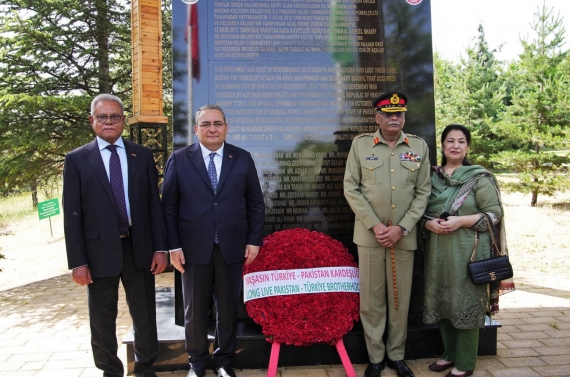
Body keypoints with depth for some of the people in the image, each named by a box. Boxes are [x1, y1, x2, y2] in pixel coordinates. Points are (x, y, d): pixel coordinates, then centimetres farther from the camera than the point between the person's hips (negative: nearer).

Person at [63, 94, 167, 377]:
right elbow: (72, 215, -3)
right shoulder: (77, 159, 0)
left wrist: (160, 248, -2)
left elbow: (154, 204, 4)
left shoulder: (142, 155, 5)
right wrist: (78, 262, -7)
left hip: (139, 248, 2)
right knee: (102, 320, 13)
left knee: (144, 314, 13)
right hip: (99, 251, -1)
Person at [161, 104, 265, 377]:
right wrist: (174, 246, -5)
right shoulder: (179, 160, 1)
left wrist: (254, 240, 1)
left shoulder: (243, 159, 5)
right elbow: (169, 206, 0)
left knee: (228, 308, 12)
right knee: (194, 310, 11)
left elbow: (256, 203, 6)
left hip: (232, 247, 1)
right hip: (194, 247, -1)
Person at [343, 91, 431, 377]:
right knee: (371, 299, 6)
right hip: (369, 234, -1)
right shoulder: (360, 144, 2)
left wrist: (401, 227, -7)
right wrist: (374, 225, -9)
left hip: (404, 235, 1)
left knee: (400, 299, 9)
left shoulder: (420, 146, 6)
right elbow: (351, 188, -1)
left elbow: (423, 192, 4)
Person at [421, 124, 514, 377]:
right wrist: (429, 224, -9)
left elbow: (494, 214, -7)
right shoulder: (432, 177, 9)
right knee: (441, 301, 12)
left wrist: (460, 221, -18)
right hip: (438, 250, 5)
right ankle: (450, 353, 29)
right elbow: (421, 210, 13)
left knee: (466, 303, 1)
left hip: (468, 251, -5)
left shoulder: (479, 178, -4)